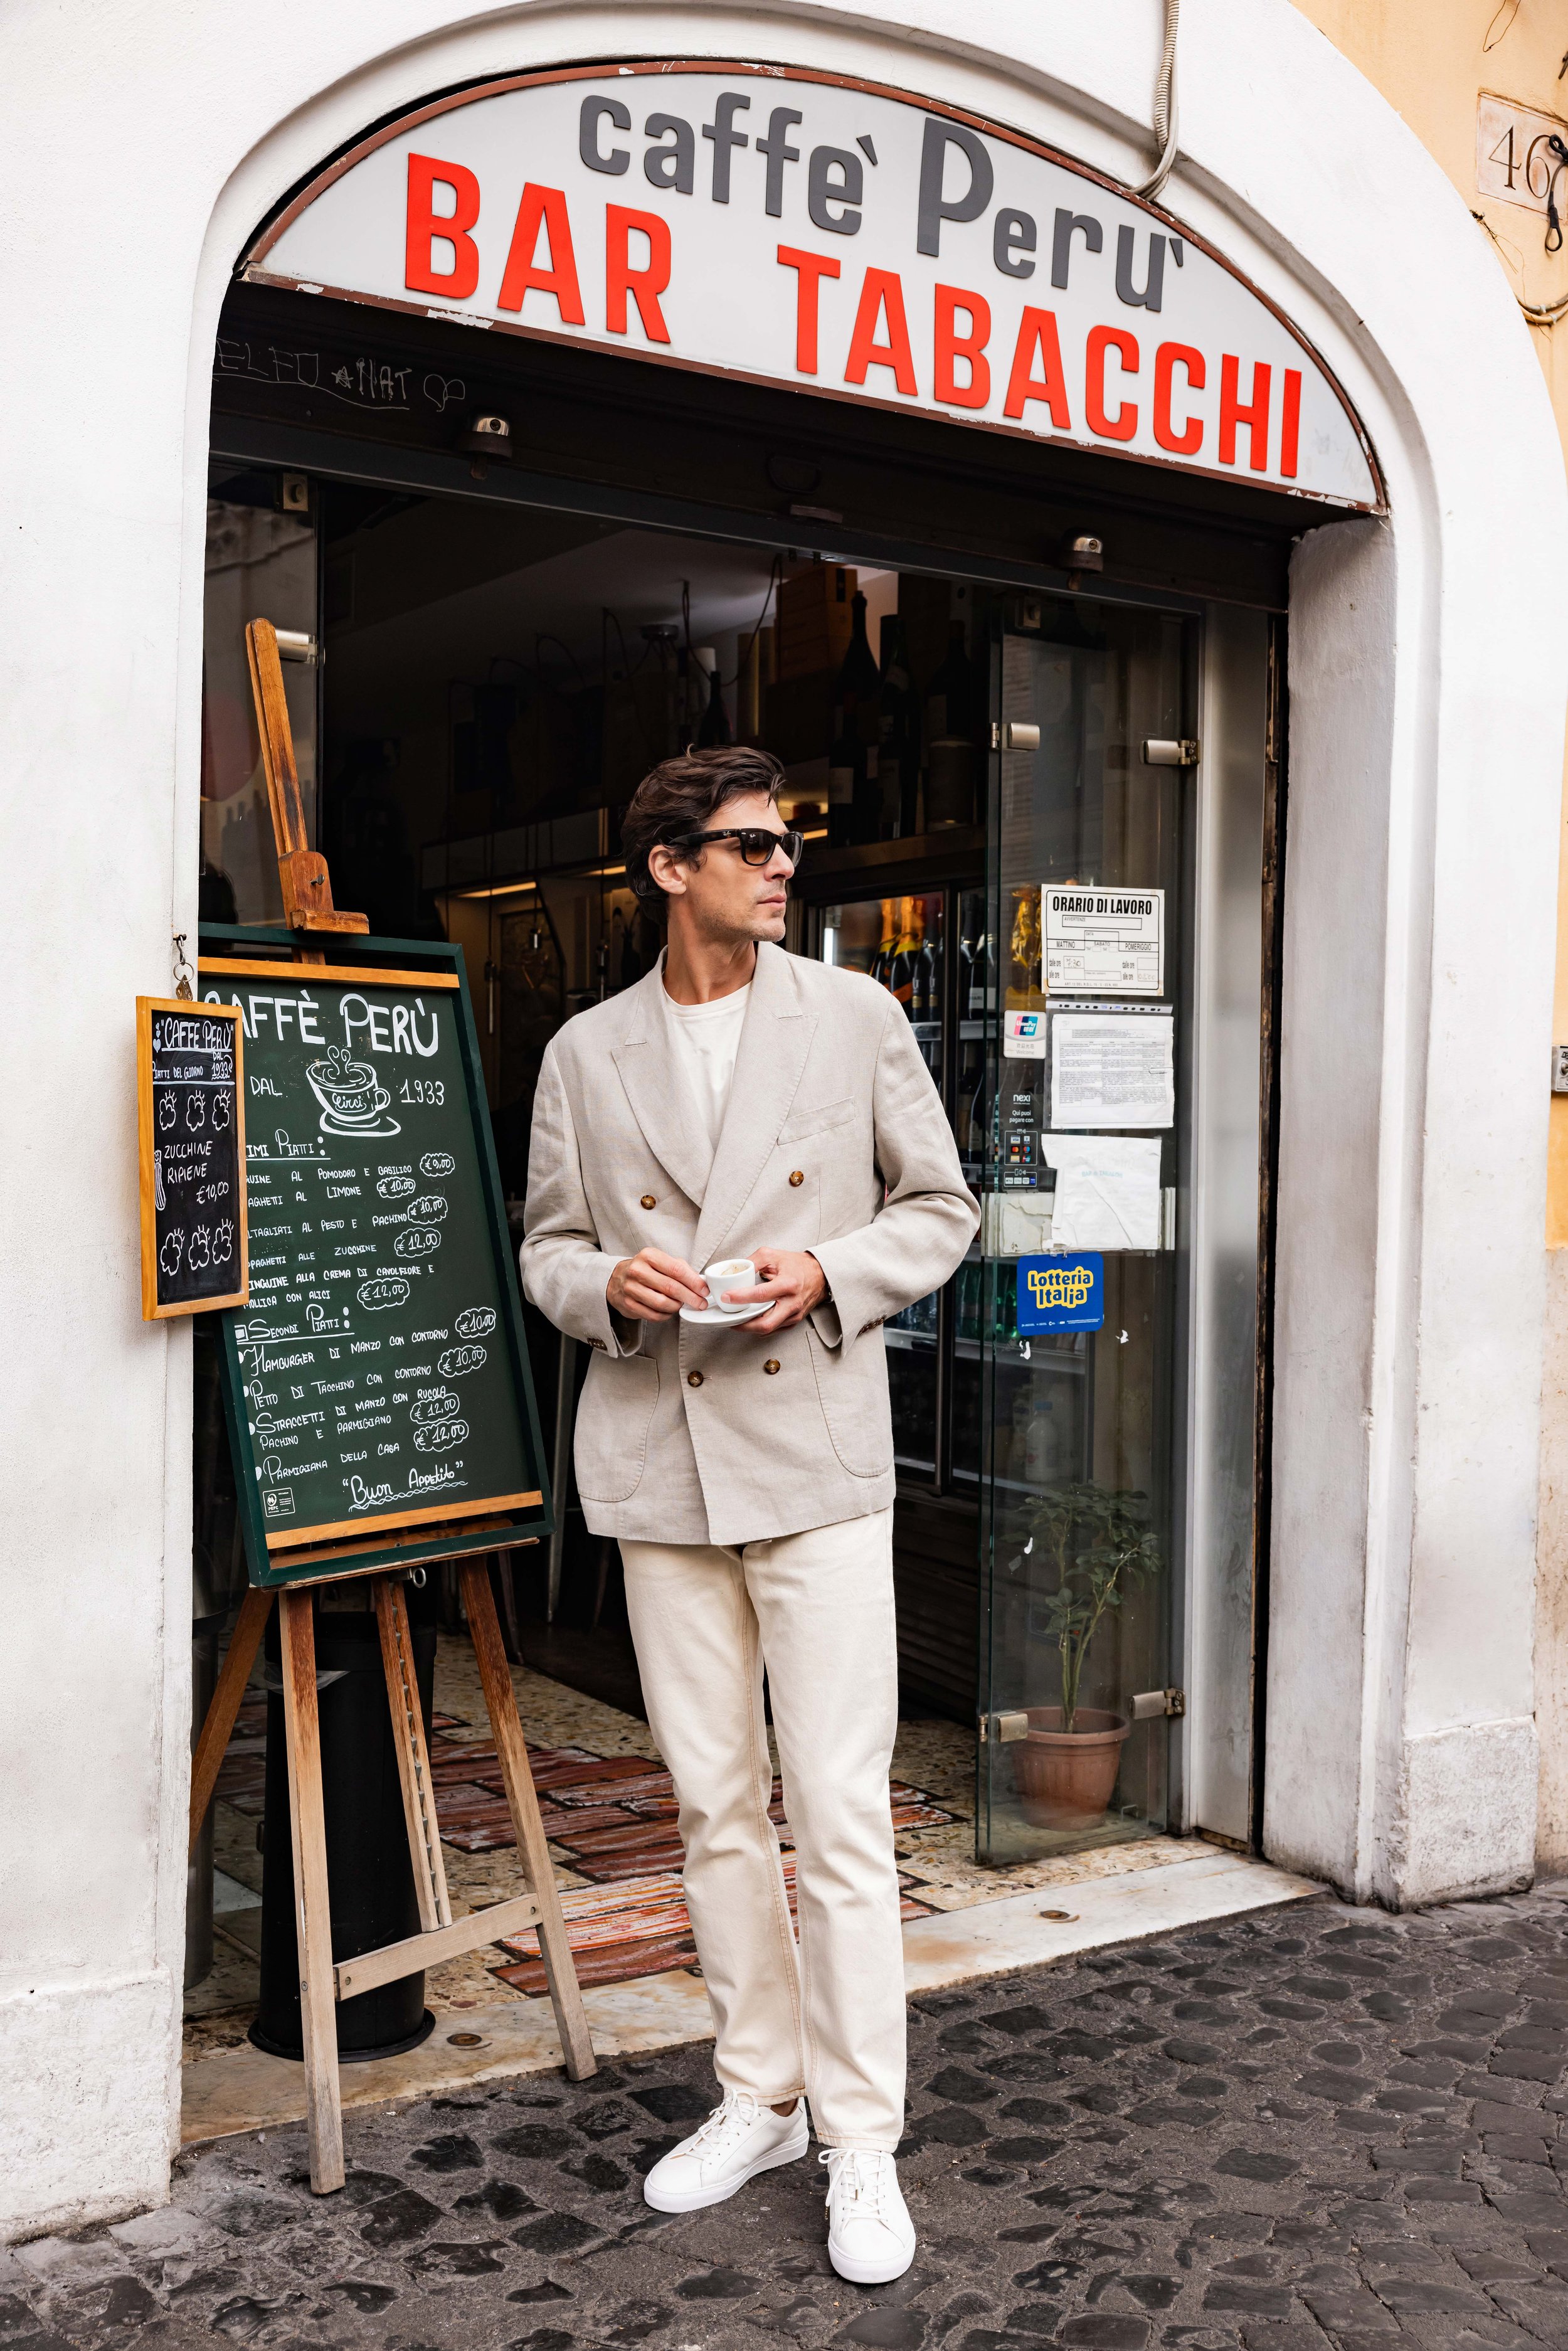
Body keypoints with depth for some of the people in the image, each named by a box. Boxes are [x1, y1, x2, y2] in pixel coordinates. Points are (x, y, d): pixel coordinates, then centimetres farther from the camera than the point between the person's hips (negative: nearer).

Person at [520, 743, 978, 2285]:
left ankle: (862, 2143, 10)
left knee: (840, 1811, -4)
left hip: (816, 1458, -2)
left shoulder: (856, 1019, 4)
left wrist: (831, 1270, -11)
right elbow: (546, 1245, 13)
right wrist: (608, 1282, -10)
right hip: (662, 1465, 2)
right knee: (713, 1805, 11)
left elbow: (939, 1208, 8)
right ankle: (758, 2097, 28)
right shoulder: (585, 1056, 7)